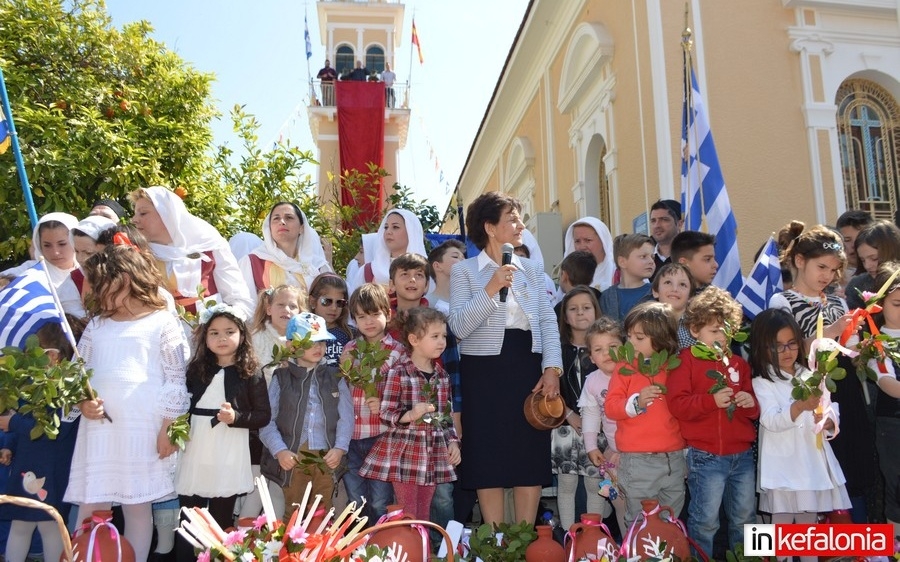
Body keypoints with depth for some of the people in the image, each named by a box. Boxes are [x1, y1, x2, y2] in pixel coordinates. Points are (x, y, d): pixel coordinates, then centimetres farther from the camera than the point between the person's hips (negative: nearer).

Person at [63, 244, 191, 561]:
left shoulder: (162, 322, 0)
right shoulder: (96, 325, 15)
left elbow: (176, 380, -3)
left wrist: (168, 428, -7)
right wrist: (82, 403, -5)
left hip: (144, 429, -4)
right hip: (97, 428, 4)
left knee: (138, 508, 4)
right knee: (89, 509, 5)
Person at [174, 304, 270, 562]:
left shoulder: (251, 373, -2)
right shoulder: (196, 369, 8)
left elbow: (263, 415, -3)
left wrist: (236, 417, -18)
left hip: (229, 459, -3)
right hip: (195, 455, 3)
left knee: (221, 524, 8)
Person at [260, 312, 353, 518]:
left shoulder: (335, 377, 8)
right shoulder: (281, 378, 4)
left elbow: (346, 416, 3)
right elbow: (267, 419, -1)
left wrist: (340, 448, -9)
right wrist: (280, 451, -12)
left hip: (326, 457, 1)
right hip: (292, 457, -1)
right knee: (293, 516, 9)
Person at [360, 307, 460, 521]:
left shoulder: (441, 375, 8)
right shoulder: (398, 372, -12)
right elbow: (386, 413, -12)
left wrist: (452, 441, 5)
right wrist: (410, 415, -28)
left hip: (433, 454, 6)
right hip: (404, 453, -5)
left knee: (424, 515, 14)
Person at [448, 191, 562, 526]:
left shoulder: (530, 270, 12)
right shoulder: (464, 271, -1)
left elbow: (548, 321, 6)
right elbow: (459, 327, -12)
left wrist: (552, 368, -6)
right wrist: (490, 289, -21)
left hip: (528, 367, 4)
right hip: (485, 372, -4)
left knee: (532, 459, 5)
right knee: (490, 461, 2)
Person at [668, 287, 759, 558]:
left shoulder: (739, 363, 13)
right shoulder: (685, 360, -3)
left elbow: (753, 409, 19)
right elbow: (676, 404, -13)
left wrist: (751, 403, -4)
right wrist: (711, 400, -24)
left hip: (743, 454, 6)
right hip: (706, 456, -6)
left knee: (745, 518, 16)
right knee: (705, 520, 1)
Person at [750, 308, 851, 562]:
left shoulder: (811, 377, 9)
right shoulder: (762, 383, -7)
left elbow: (832, 418, 8)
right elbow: (771, 422, -20)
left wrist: (827, 421, -15)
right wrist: (800, 406, -36)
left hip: (814, 463, 5)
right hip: (783, 468, -5)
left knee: (810, 525, 17)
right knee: (782, 527, 4)